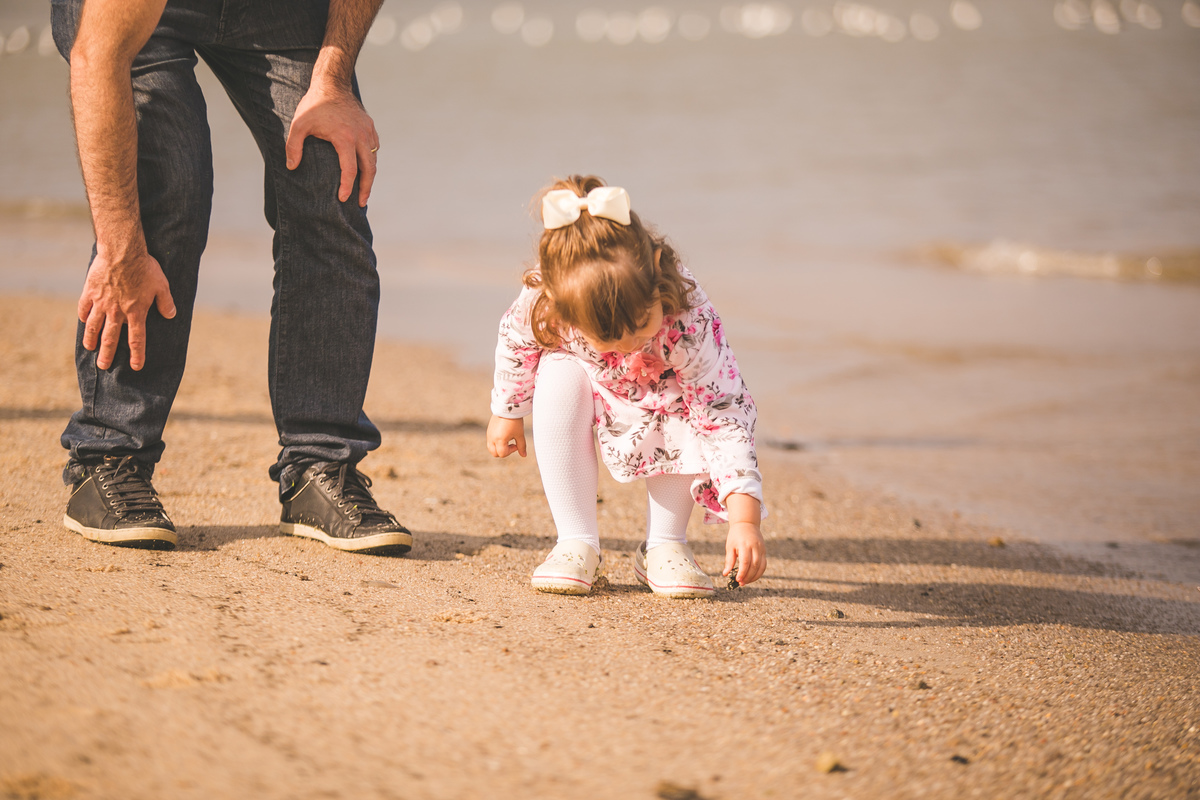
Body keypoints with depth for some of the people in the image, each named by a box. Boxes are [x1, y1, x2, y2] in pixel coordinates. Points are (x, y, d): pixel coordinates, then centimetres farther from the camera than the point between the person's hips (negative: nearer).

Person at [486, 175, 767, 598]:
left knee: (696, 410, -34)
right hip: (587, 381, 1)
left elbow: (726, 418, -41)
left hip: (662, 392, -1)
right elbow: (514, 342, -12)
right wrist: (506, 412, 5)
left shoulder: (689, 322, -44)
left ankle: (663, 547, -13)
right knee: (557, 379, -33)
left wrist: (745, 521, -50)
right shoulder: (539, 305, -39)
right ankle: (577, 545, -22)